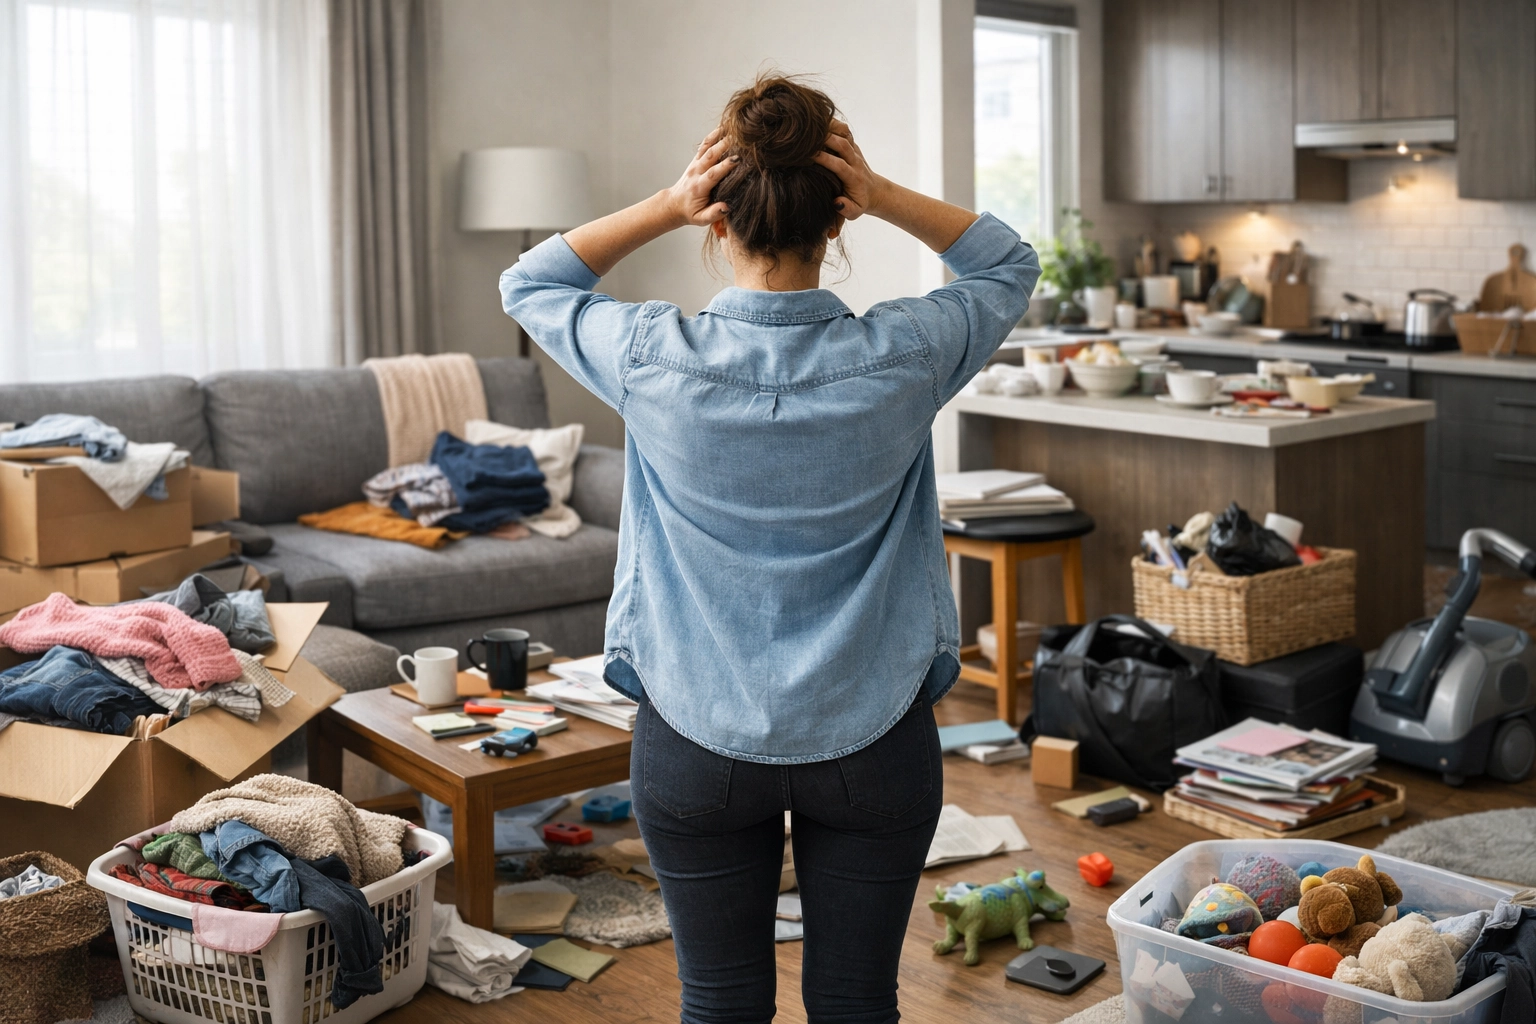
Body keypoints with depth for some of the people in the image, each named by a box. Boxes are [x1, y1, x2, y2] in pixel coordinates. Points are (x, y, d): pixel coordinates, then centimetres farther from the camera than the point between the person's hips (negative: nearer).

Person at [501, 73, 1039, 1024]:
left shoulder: (657, 359, -15)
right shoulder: (899, 358, -14)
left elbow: (530, 283, 6)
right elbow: (1010, 266, 8)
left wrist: (662, 208, -9)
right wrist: (886, 196, -9)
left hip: (699, 742, 0)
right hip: (874, 740, 1)